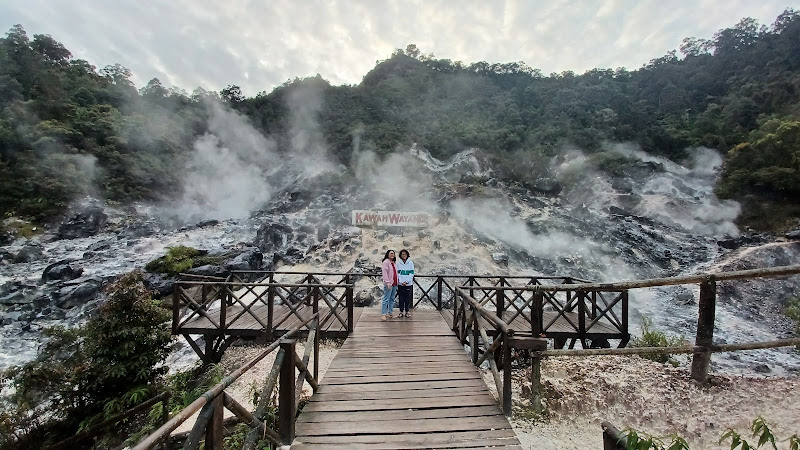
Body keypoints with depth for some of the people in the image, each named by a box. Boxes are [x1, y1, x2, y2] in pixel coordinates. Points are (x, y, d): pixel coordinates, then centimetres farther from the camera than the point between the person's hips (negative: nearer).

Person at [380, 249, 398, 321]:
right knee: (386, 299, -5)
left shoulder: (393, 263, 18)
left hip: (394, 284, 8)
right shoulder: (385, 262, -8)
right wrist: (387, 282, -22)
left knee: (392, 299, 12)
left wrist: (397, 282, 15)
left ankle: (390, 313, 20)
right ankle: (383, 314, 0)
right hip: (388, 284, -8)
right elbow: (384, 273, -16)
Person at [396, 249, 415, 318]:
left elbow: (412, 273, -3)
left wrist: (406, 281, -12)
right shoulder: (398, 263, 2)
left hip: (409, 284, 0)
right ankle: (401, 311, 16)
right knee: (401, 298, 5)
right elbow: (398, 273, 0)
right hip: (400, 284, 0)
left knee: (408, 298, 5)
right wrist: (401, 282, -12)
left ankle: (407, 311, 17)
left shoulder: (411, 263, 0)